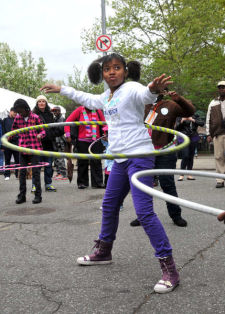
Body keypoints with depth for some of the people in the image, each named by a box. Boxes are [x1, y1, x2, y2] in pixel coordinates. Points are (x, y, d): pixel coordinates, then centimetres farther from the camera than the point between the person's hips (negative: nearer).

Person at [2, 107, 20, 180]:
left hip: (16, 142, 1)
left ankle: (18, 174, 7)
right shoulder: (5, 120, 6)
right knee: (7, 160, 5)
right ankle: (7, 175, 11)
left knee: (17, 159, 0)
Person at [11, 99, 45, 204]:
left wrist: (40, 135, -20)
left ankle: (38, 195, 7)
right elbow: (13, 130, 20)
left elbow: (43, 130, 1)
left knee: (36, 172, -1)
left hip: (35, 148, -3)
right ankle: (22, 195, 15)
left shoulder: (35, 117, -4)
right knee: (22, 172, 6)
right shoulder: (17, 118, 5)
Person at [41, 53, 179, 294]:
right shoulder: (106, 97, 15)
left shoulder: (131, 89, -10)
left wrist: (154, 88, -58)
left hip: (139, 156, -9)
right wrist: (61, 89, 42)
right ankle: (103, 252, 39)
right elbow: (87, 99, 35)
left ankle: (169, 269, -9)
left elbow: (145, 95, -34)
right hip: (120, 159, 9)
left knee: (144, 212, -15)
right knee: (109, 206, 19)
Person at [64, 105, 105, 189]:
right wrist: (68, 135, -10)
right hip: (82, 141, -1)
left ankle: (98, 182, 4)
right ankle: (82, 182, 15)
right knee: (83, 162, 5)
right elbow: (68, 121, -3)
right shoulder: (79, 110, -1)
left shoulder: (97, 111, 4)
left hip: (95, 141, 1)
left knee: (96, 161, 0)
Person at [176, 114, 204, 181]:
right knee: (185, 156, -13)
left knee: (191, 156, 4)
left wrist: (192, 120, -15)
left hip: (193, 138, 3)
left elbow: (202, 123, -5)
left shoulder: (195, 116, 10)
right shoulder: (180, 117, 4)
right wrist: (182, 121, -15)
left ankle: (189, 175, 12)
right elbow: (176, 127, -1)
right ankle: (181, 175, -7)